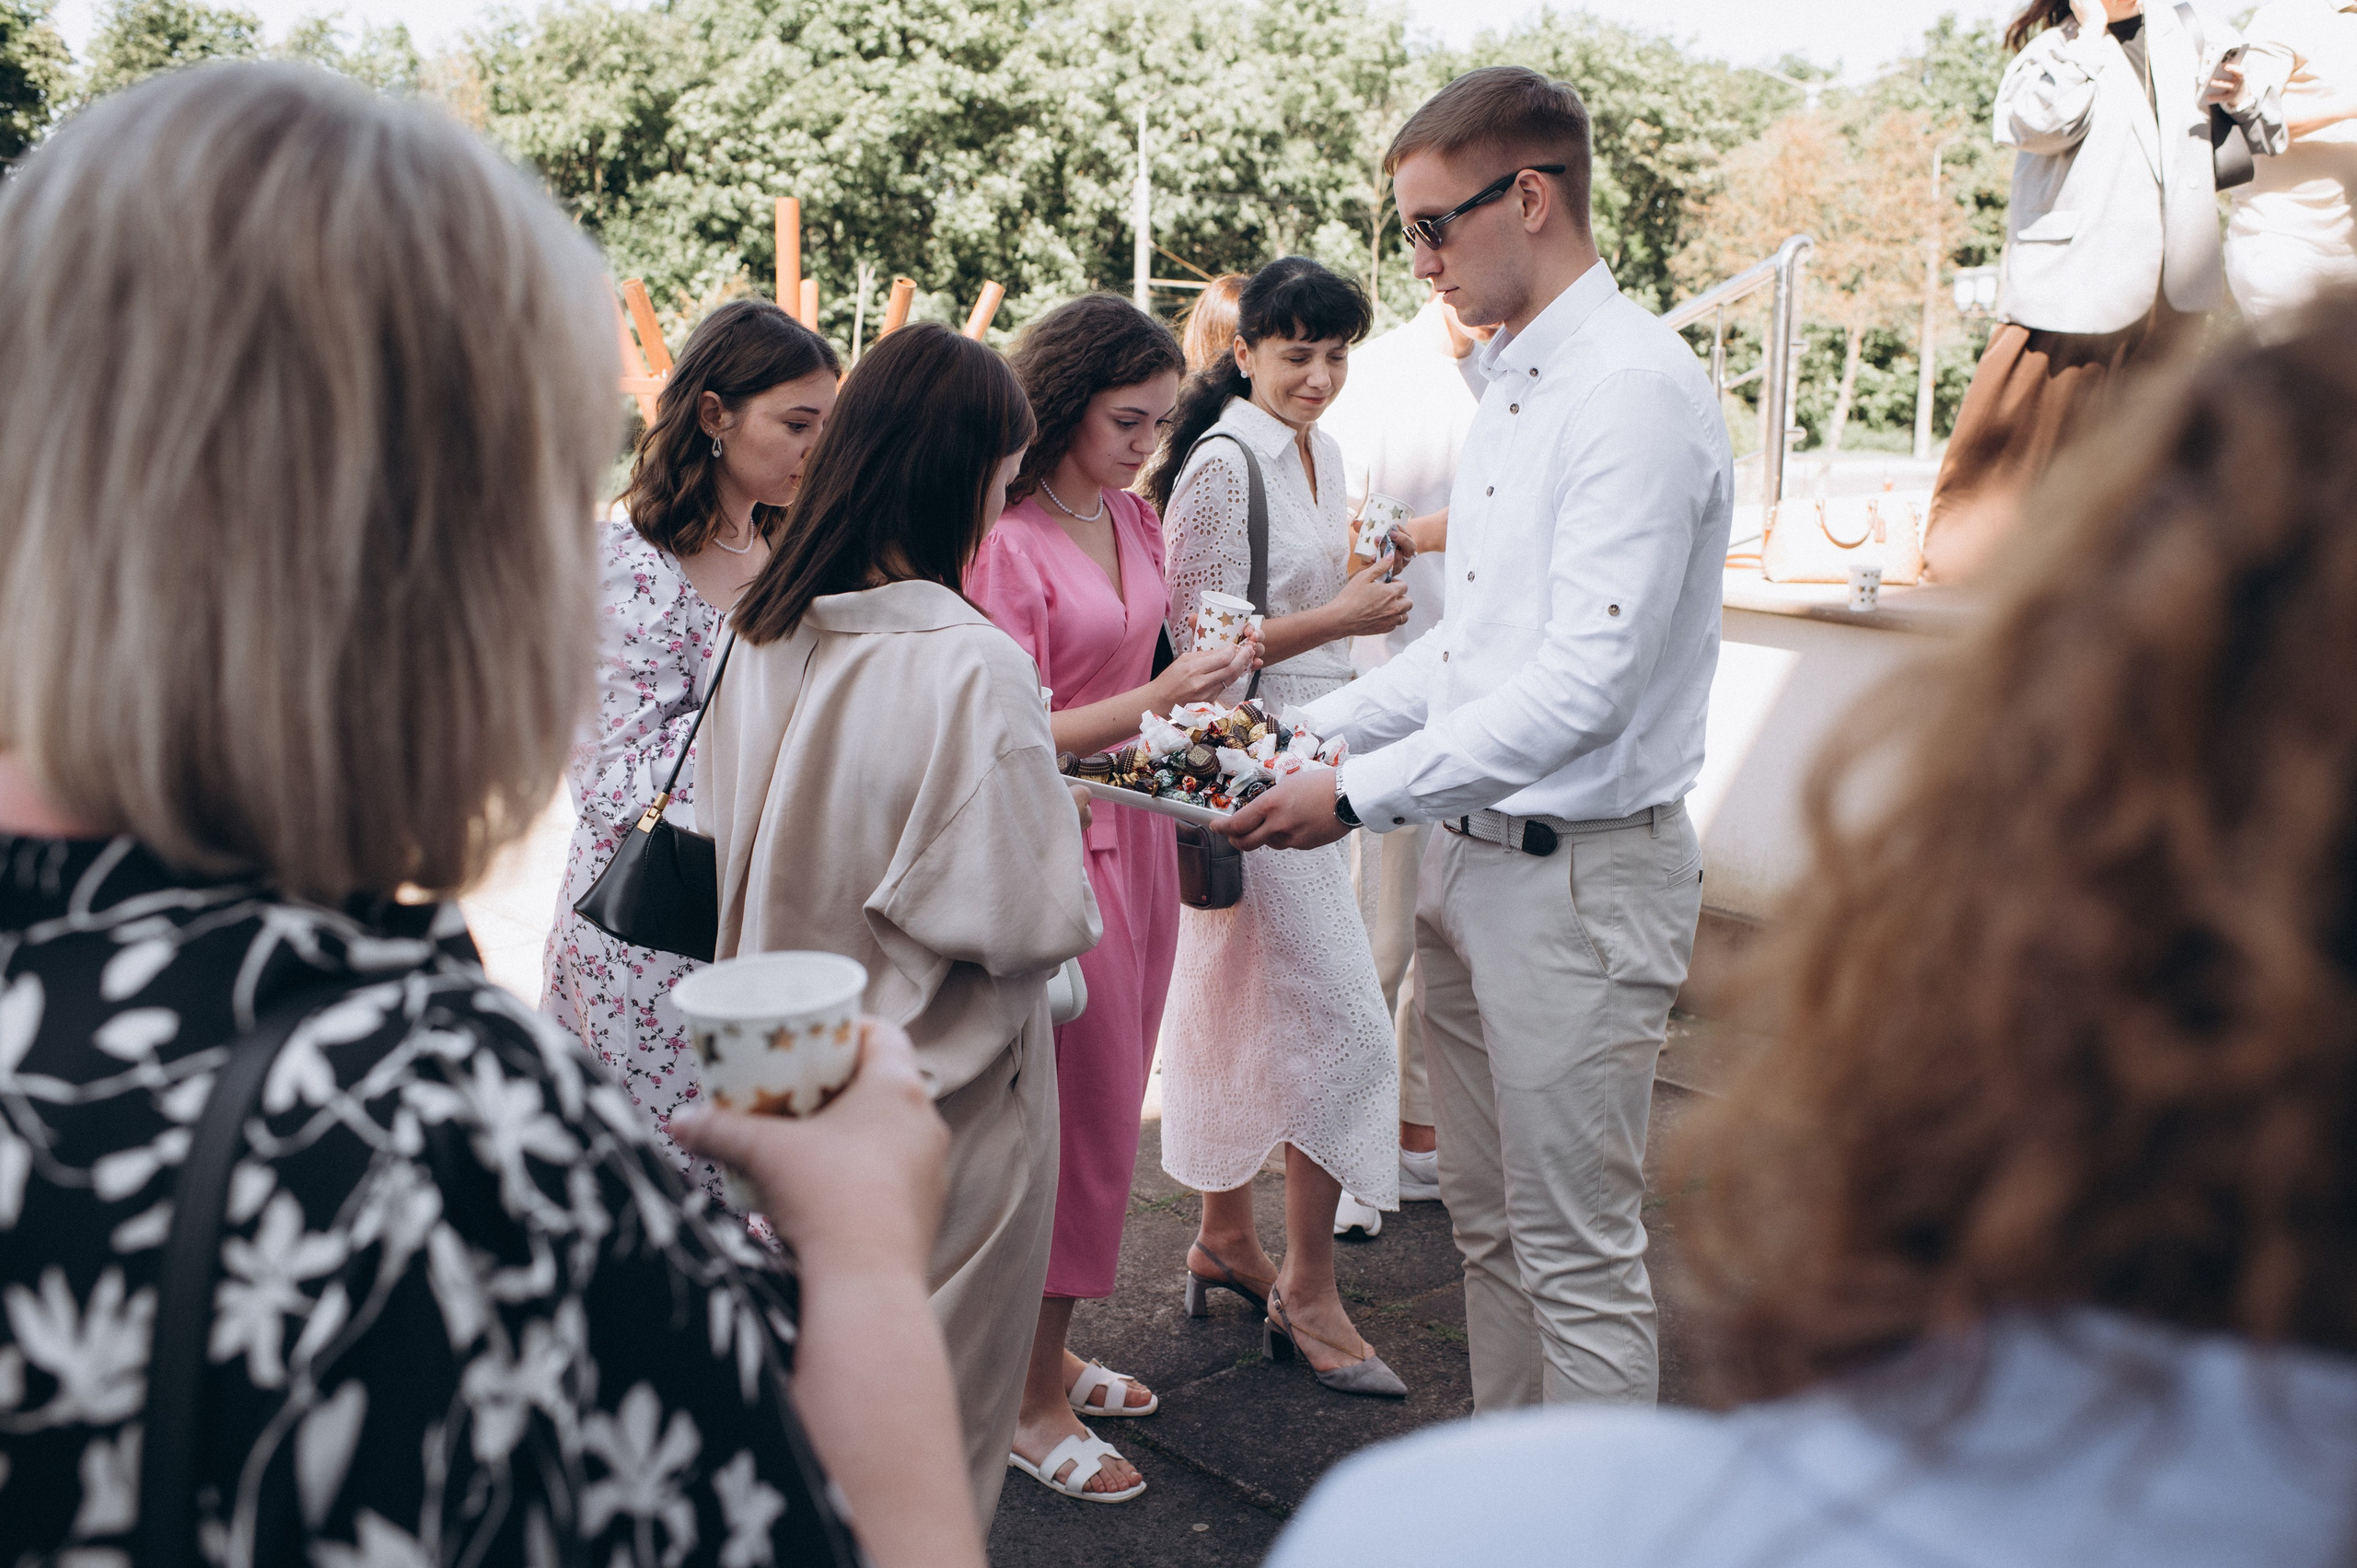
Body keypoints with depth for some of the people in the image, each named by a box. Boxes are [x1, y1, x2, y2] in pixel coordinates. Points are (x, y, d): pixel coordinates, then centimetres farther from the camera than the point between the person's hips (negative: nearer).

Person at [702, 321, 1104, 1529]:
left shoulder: (764, 641, -3)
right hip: (937, 1098, -6)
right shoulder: (973, 668, -24)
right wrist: (1075, 921, -1)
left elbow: (734, 840, 7)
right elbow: (1027, 917, -23)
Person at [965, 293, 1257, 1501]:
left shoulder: (1134, 520, 10)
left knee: (1108, 1106, 15)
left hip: (1135, 832, 8)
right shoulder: (1005, 541, -16)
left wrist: (1203, 706, 3)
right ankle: (1032, 1398, 15)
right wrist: (1159, 698, -23)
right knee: (1077, 1114, -1)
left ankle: (1048, 1349, 31)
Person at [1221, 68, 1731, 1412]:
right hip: (1470, 855, 10)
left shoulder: (1637, 387, -17)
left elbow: (1584, 683, -24)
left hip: (1582, 873, -9)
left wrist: (1358, 792, -19)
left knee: (1580, 1254, 2)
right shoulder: (1513, 382, 14)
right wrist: (1313, 731, 11)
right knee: (1488, 1224, 19)